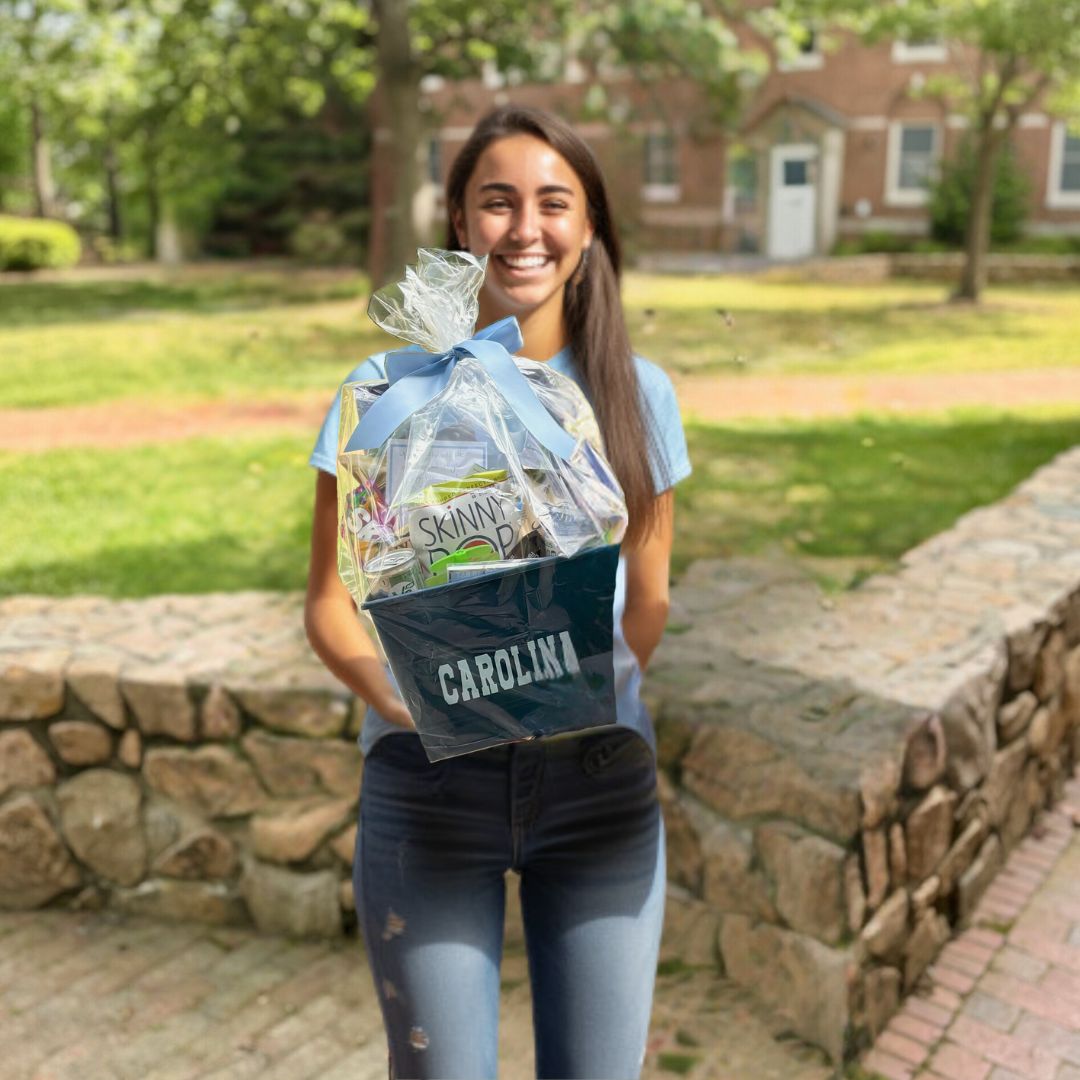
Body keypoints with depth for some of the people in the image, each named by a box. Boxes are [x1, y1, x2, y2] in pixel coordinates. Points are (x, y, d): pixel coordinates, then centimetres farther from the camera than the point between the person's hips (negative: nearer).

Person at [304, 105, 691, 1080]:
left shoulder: (636, 393, 3)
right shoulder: (389, 391, -3)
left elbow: (647, 599, 8)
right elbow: (332, 605, 0)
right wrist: (404, 700, -19)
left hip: (597, 772, 2)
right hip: (428, 779, -1)